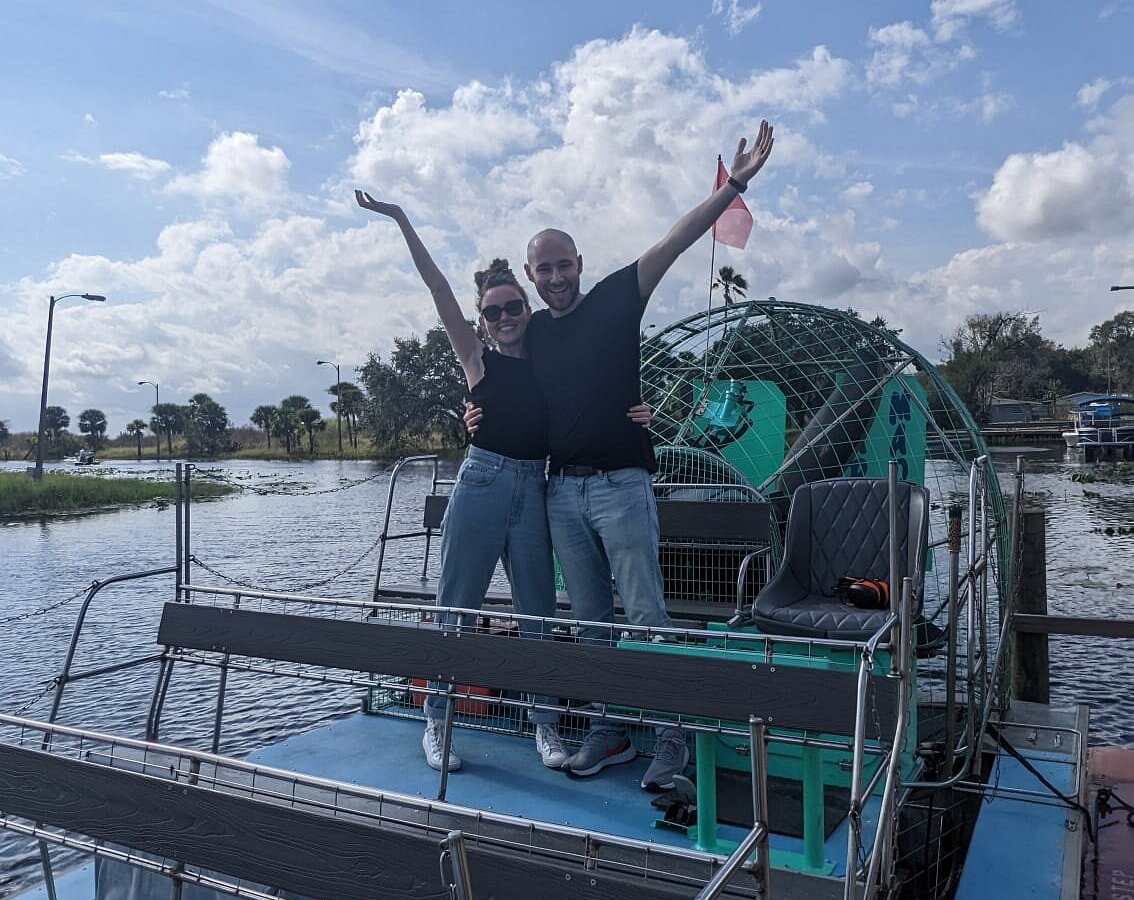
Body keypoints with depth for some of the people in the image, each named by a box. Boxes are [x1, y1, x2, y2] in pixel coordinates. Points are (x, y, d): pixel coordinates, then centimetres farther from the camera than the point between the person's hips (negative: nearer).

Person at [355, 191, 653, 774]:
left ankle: (545, 725, 16)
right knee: (455, 608, 3)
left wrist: (635, 416, -6)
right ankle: (436, 722, 15)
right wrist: (402, 221, -4)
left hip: (535, 490, 3)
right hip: (481, 483, -2)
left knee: (538, 612, 7)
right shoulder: (478, 359, 4)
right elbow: (438, 288, -1)